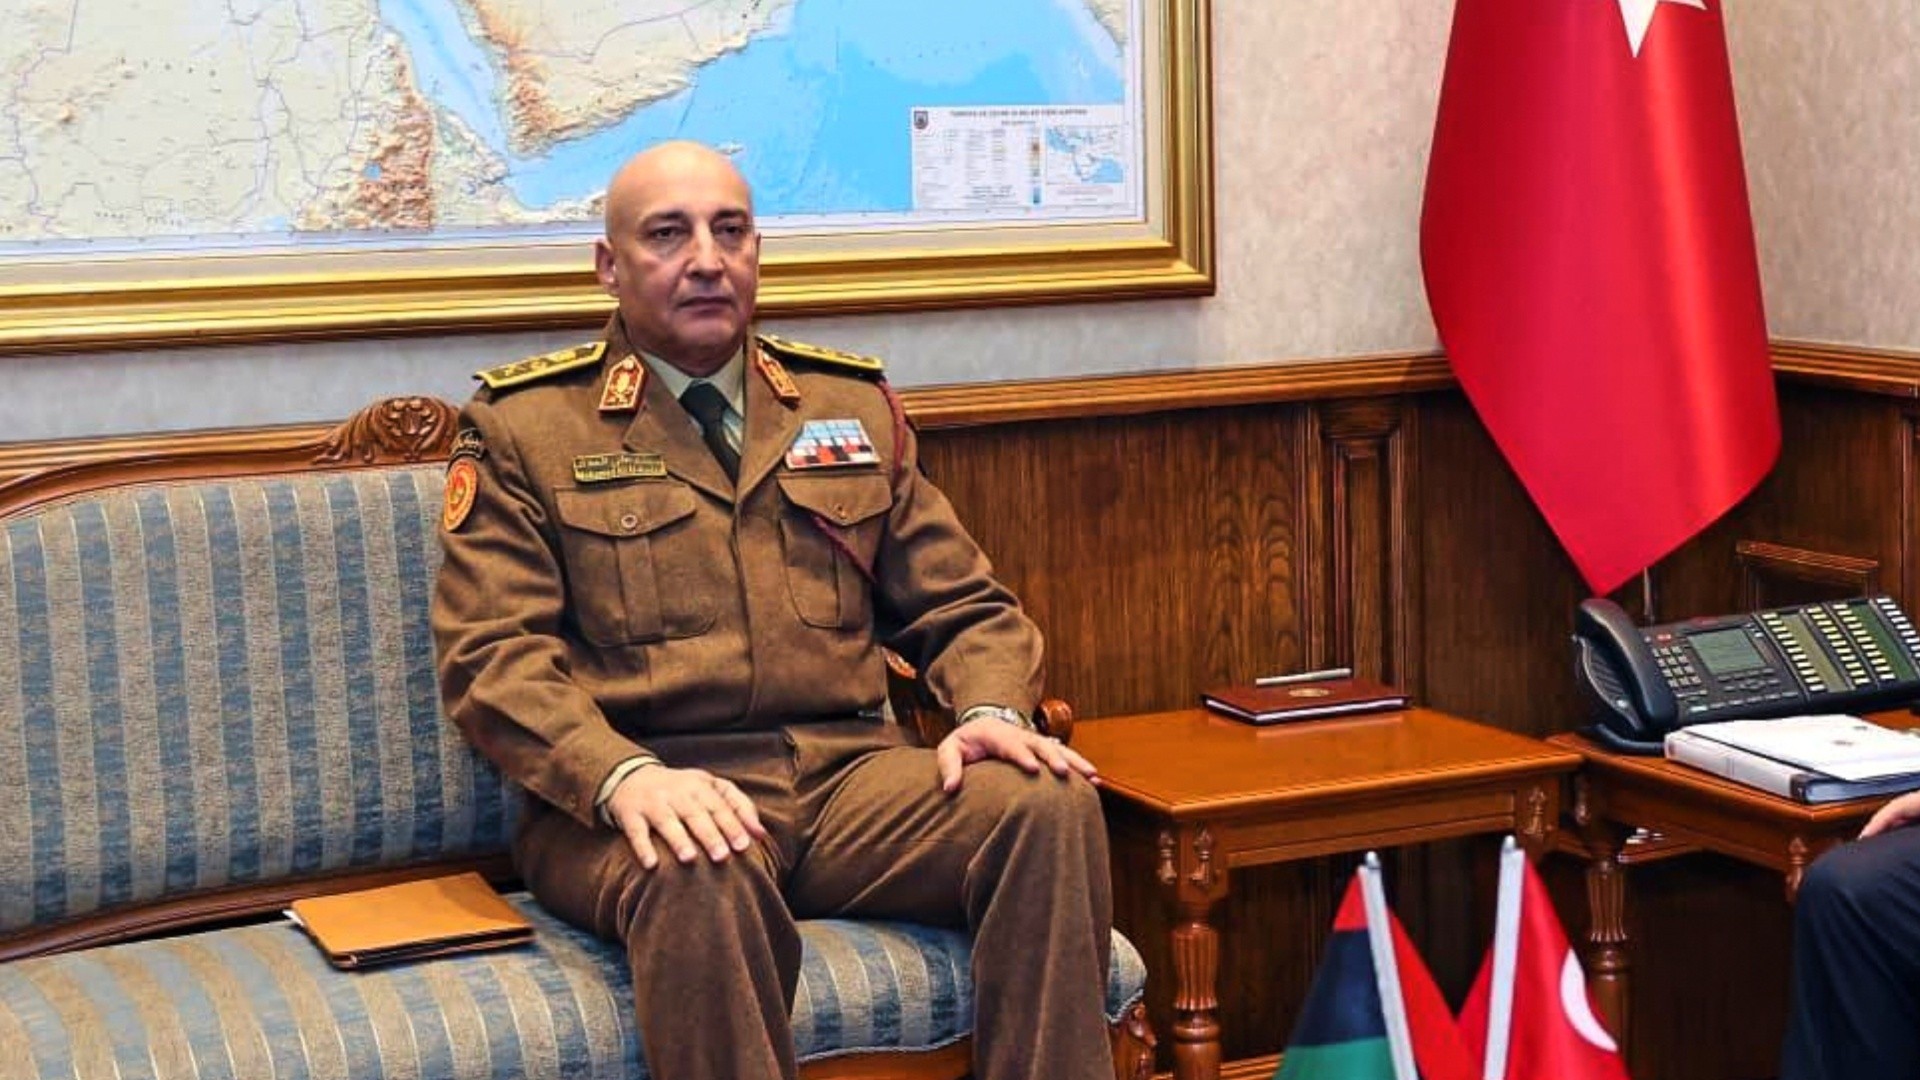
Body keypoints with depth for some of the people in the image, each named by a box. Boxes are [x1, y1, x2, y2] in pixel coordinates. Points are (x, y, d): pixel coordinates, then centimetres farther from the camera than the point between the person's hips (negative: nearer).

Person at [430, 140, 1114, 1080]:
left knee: (1050, 808, -25)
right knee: (703, 876, -39)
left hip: (846, 767, 4)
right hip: (651, 787, -3)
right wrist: (624, 776, -23)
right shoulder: (523, 427, 7)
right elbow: (493, 652, -4)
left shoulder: (853, 405, 19)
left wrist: (991, 709, -6)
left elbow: (961, 605, 19)